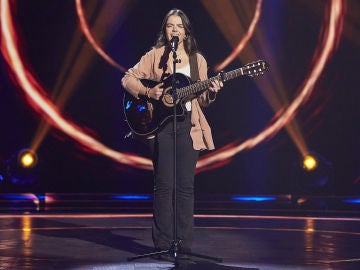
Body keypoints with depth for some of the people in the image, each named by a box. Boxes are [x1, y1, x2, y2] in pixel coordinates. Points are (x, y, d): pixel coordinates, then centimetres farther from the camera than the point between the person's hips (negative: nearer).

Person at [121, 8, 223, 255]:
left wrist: (211, 93, -8)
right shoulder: (155, 55, 4)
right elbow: (128, 79, 2)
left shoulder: (197, 60, 11)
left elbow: (201, 99, 12)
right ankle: (163, 243, 4)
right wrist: (148, 92, -13)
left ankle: (184, 243, 7)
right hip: (161, 123, -2)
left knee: (186, 186, 1)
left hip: (188, 124, 2)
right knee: (164, 184, -3)